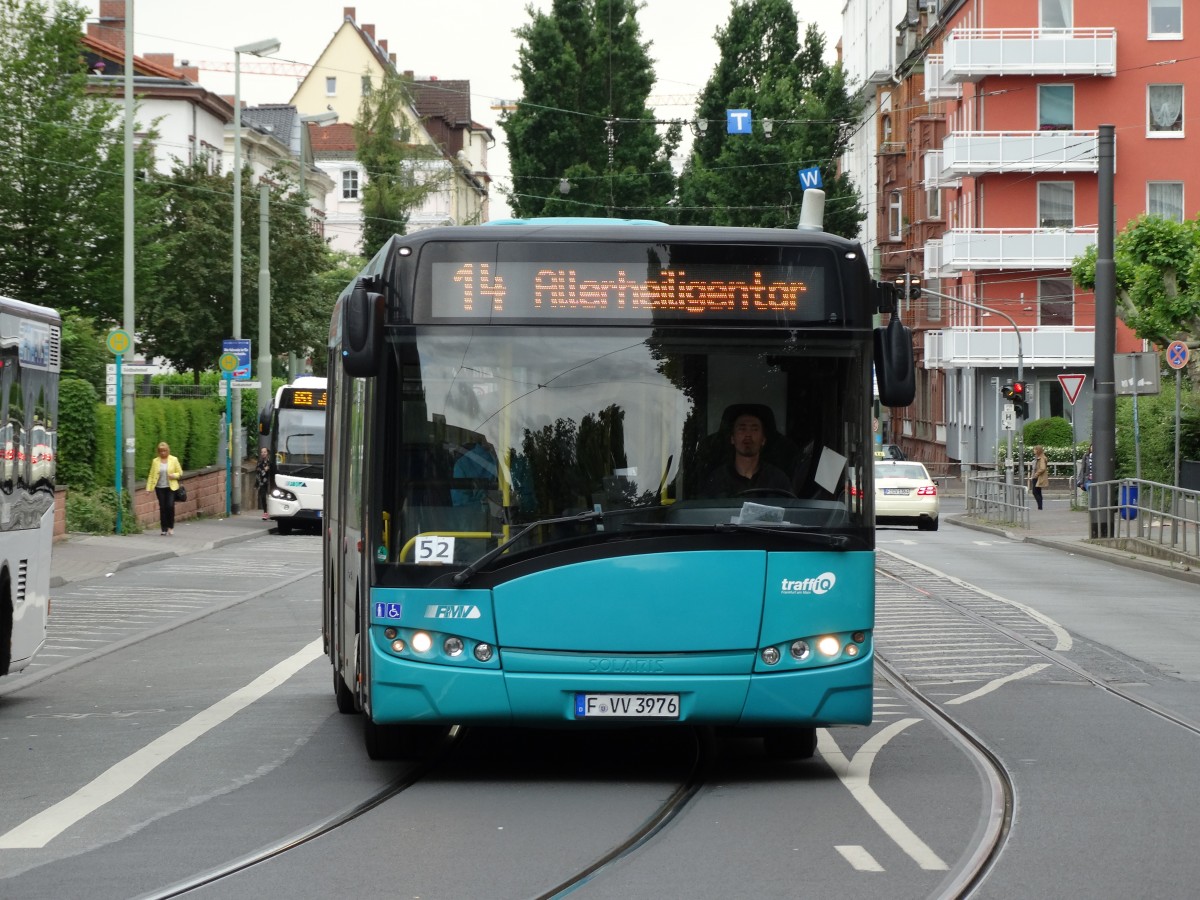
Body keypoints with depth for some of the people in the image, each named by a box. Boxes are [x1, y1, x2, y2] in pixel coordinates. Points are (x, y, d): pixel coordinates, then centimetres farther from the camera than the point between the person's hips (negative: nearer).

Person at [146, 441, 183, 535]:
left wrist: (174, 475, -14)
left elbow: (180, 473, 7)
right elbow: (151, 475, 6)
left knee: (170, 506, -13)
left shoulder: (174, 460, 2)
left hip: (171, 487, -1)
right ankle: (164, 529, 8)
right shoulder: (155, 461, 4)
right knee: (162, 508, 0)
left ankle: (171, 526, 5)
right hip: (160, 488, 1)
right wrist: (149, 488, 0)